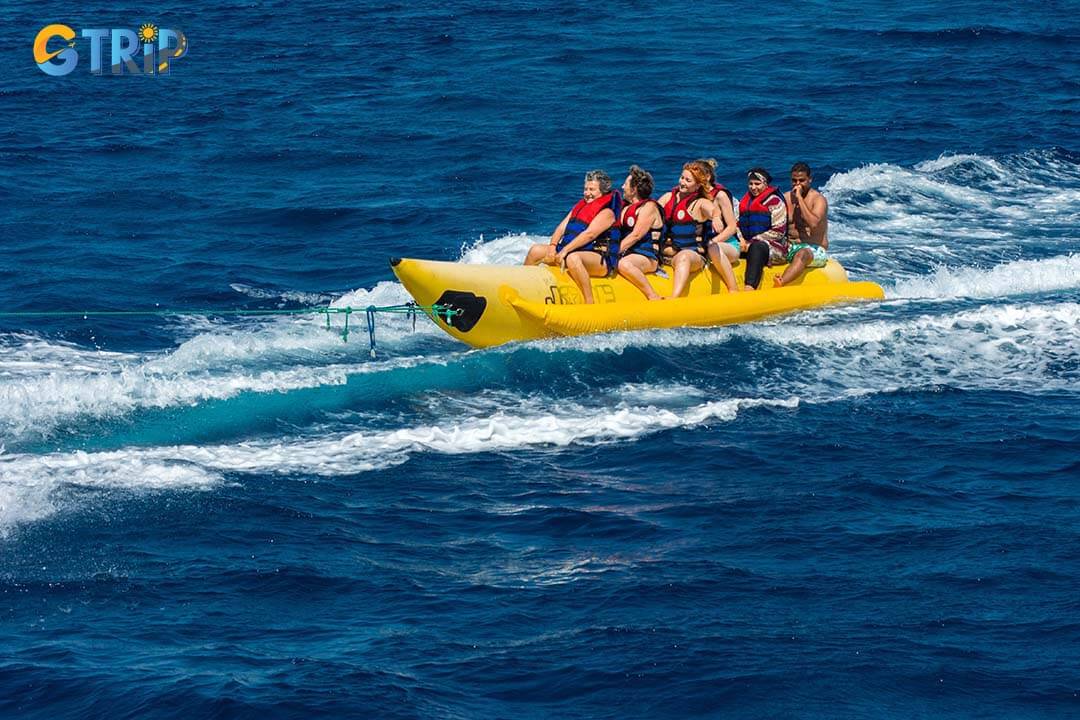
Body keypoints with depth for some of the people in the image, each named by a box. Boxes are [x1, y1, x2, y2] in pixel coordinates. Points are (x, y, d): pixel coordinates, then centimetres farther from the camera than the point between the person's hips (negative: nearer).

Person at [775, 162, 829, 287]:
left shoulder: (818, 199, -7)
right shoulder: (786, 198, 9)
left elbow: (813, 223, -25)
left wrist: (799, 198, -21)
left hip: (815, 250, -7)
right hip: (789, 247, 7)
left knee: (802, 254, -40)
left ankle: (780, 285, -66)